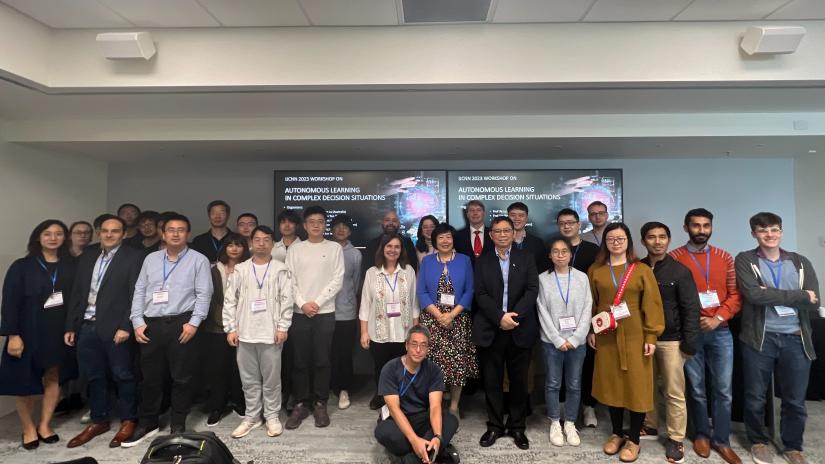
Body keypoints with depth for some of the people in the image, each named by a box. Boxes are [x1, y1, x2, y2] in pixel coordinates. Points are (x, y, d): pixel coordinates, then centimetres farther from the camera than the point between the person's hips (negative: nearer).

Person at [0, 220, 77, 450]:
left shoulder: (71, 266, 2)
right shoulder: (22, 266, -2)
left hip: (60, 332, 2)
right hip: (29, 332, -1)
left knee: (54, 378, 7)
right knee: (25, 381, 7)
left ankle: (44, 425, 23)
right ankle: (28, 429, 24)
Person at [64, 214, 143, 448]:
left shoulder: (134, 257, -5)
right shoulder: (87, 258, 14)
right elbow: (76, 295, 15)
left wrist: (126, 326, -16)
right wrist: (70, 327, 11)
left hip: (116, 328, -5)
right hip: (87, 327, 6)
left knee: (123, 376, 4)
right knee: (94, 377, 15)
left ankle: (128, 421, 18)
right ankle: (98, 421, 29)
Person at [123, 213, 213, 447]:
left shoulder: (198, 260, 0)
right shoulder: (151, 259, 13)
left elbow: (204, 294, -6)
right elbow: (139, 291, 11)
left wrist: (193, 322, -14)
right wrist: (137, 322, 2)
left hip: (181, 324, -3)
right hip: (151, 324, 4)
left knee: (181, 377, 5)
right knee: (150, 376, 12)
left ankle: (178, 426, 19)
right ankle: (147, 424, 28)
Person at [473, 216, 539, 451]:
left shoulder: (526, 258, 6)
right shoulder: (482, 261, 6)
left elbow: (532, 290, -4)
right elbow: (480, 294, -3)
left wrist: (514, 315, -16)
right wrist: (500, 317, -16)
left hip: (520, 329, 0)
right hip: (491, 329, 0)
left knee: (519, 380, 9)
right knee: (492, 381, 7)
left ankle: (517, 426, 24)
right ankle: (495, 425, 22)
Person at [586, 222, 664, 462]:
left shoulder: (642, 270, -1)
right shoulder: (595, 270, 4)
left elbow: (652, 305, -3)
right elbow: (591, 303, 8)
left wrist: (651, 336, -8)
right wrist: (590, 330, 1)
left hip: (634, 336, -2)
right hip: (606, 336, 2)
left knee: (636, 385, 4)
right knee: (611, 383, 9)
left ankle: (634, 439, 19)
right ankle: (616, 434, 26)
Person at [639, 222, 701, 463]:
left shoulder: (680, 271, -5)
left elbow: (691, 309, -6)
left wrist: (689, 343, -10)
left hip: (671, 340, -3)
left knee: (674, 393, 4)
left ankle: (675, 439, 18)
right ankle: (650, 426, 31)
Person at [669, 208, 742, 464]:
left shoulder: (725, 257, 6)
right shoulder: (674, 257, -4)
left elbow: (735, 294, 4)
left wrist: (718, 318, -9)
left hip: (720, 331, 3)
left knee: (723, 389, 7)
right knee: (696, 388, 9)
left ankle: (721, 441, 21)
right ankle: (701, 435, 26)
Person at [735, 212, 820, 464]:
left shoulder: (801, 262, 7)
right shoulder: (745, 260, -2)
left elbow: (813, 303, -4)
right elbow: (753, 294, -17)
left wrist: (771, 295, -13)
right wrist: (798, 296, -13)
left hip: (795, 339, 3)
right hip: (759, 338, -2)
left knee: (795, 400, 12)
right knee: (756, 397, 10)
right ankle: (759, 441, 31)